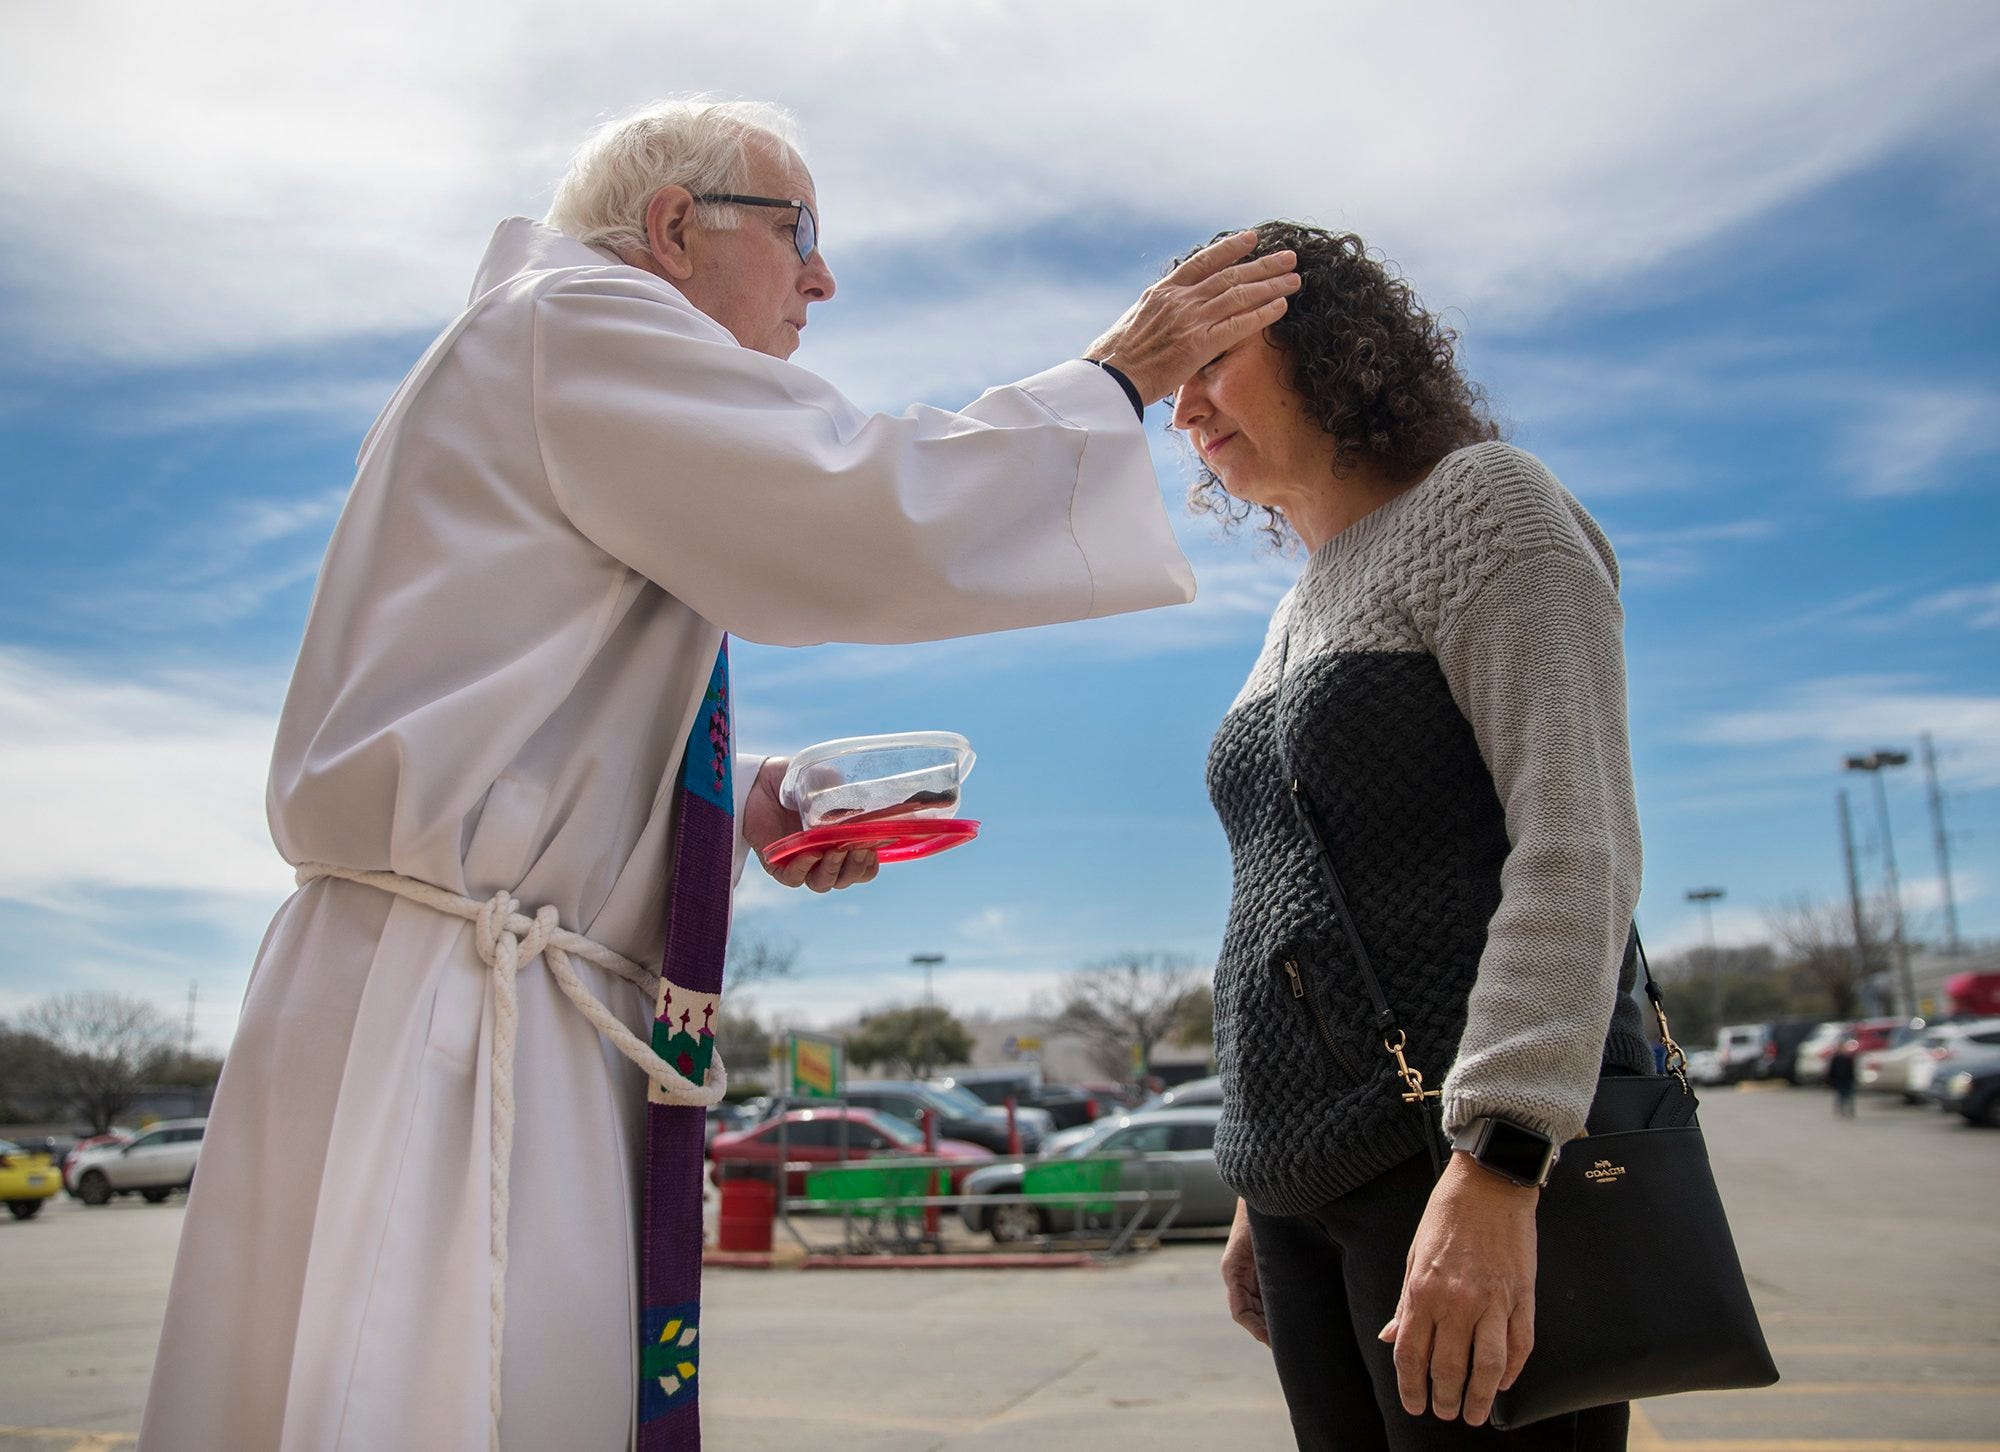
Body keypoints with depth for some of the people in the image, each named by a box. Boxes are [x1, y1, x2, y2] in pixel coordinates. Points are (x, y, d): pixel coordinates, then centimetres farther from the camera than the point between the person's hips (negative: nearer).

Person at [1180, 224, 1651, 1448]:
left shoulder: (1481, 505, -3)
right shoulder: (1299, 617, 20)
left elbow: (1578, 848, -15)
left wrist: (1496, 1163, -25)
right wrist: (1263, 1190, 19)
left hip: (1491, 1164, -7)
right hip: (1313, 1177, 7)